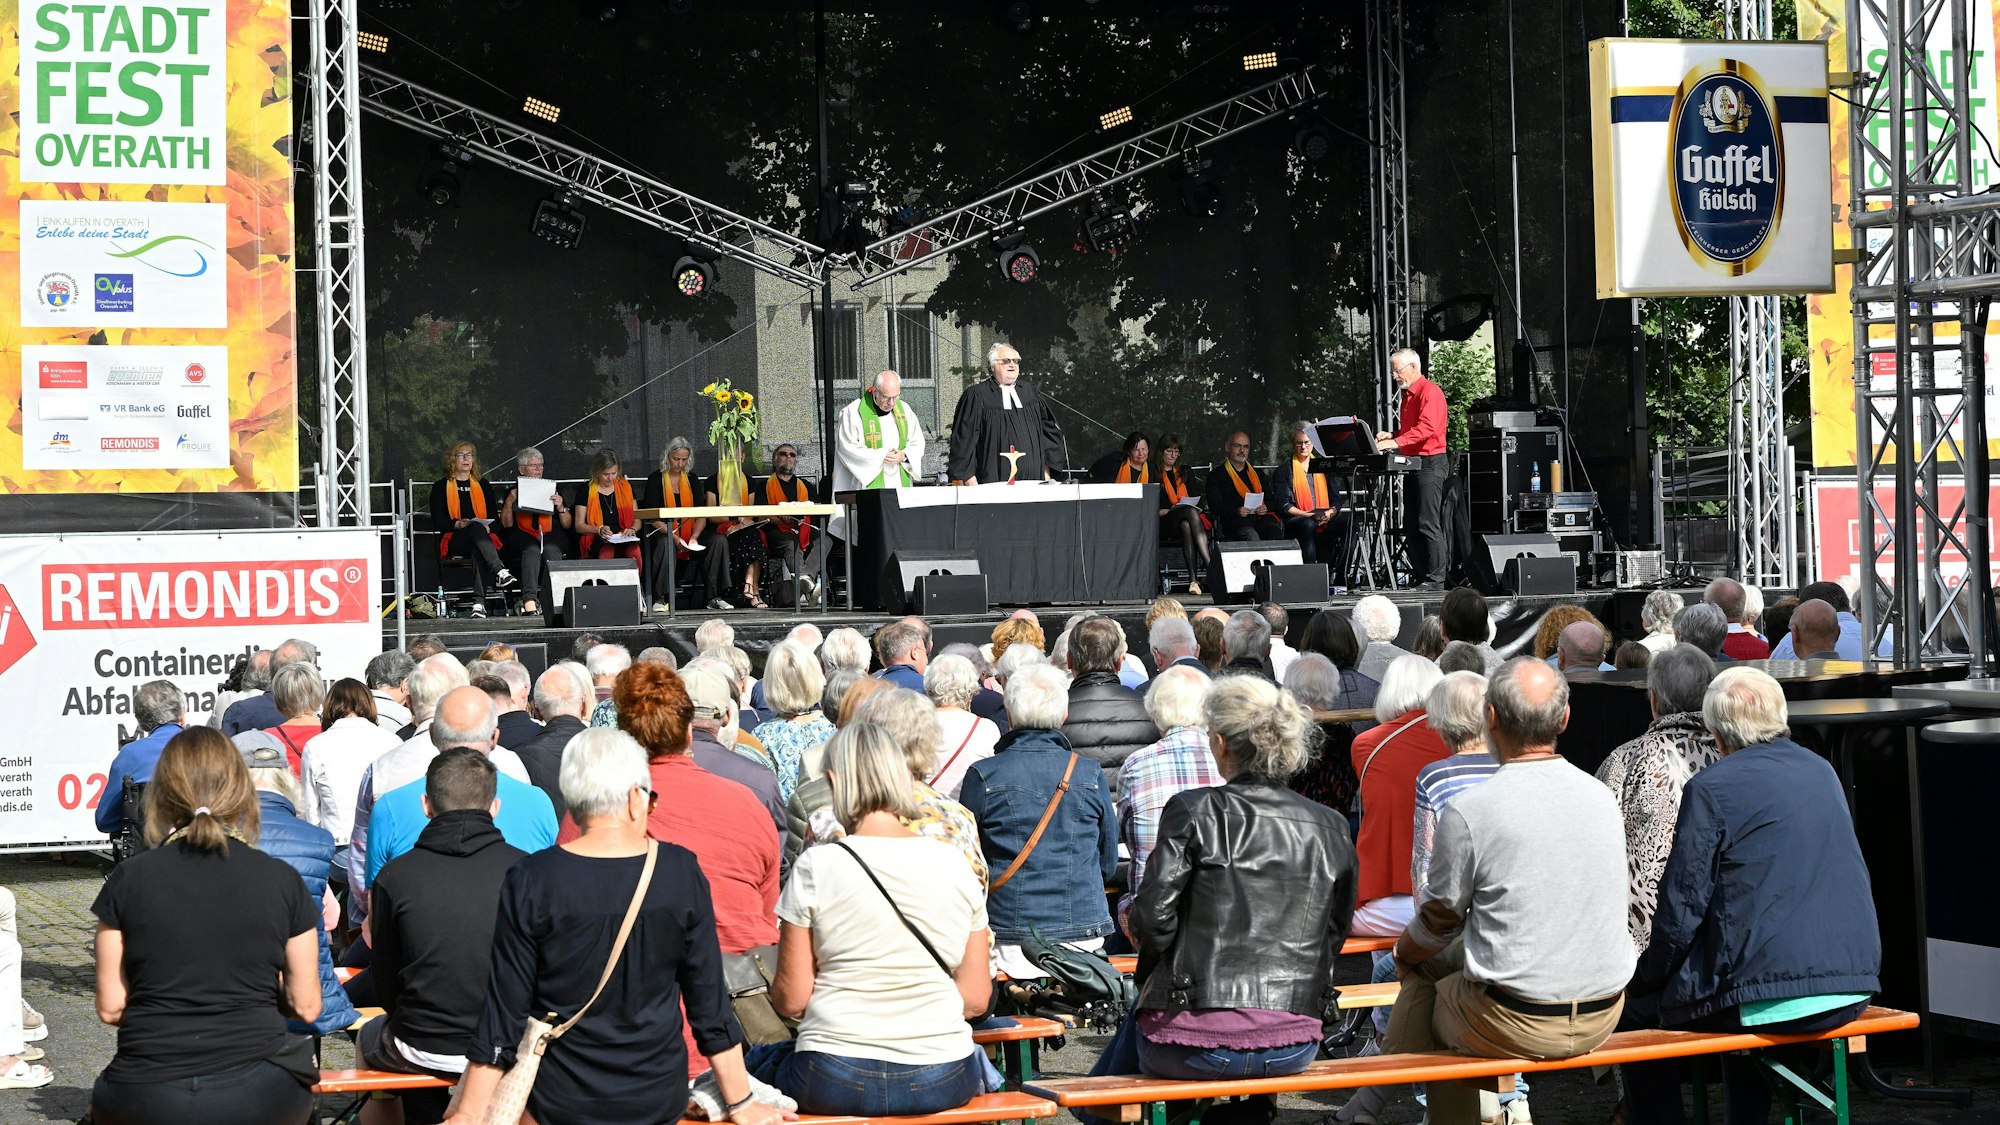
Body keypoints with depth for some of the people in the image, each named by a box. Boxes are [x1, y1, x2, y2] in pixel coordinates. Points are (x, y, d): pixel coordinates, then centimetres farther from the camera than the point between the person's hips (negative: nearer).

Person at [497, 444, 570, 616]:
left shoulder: (553, 489, 24)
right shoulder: (514, 491, 20)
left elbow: (568, 524, 17)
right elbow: (507, 523, 8)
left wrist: (560, 507, -1)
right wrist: (509, 502, -7)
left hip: (551, 534, 1)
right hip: (522, 536, -1)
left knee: (551, 550, -35)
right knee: (532, 549, -37)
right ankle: (530, 599, -52)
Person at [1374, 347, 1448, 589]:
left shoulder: (1430, 392, -11)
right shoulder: (1408, 395, 20)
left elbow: (1426, 428, -25)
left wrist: (1395, 442, -30)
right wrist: (1391, 436, 8)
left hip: (1430, 463, -10)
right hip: (1413, 464, 10)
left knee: (1428, 524, -11)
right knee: (1411, 524, 8)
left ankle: (1436, 579, -10)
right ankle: (1421, 576, 12)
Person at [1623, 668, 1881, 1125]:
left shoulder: (1710, 788, -10)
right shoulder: (1822, 771, 11)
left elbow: (1682, 905, -10)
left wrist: (1648, 974, 6)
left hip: (1768, 998, -7)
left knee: (1637, 1003, 14)